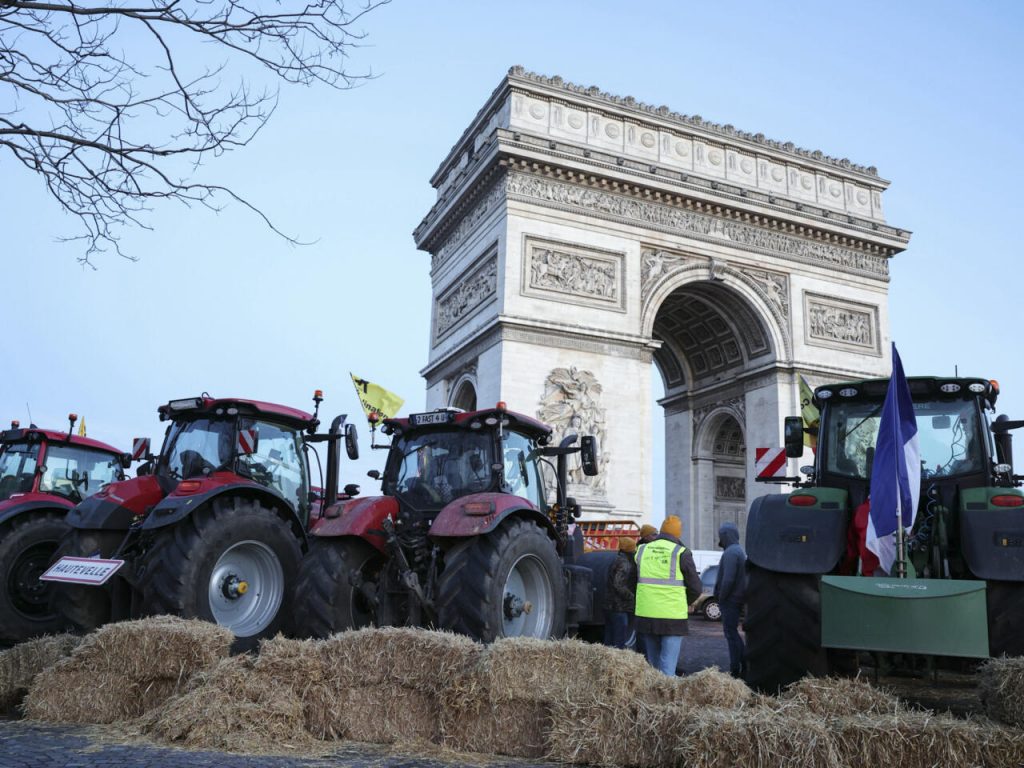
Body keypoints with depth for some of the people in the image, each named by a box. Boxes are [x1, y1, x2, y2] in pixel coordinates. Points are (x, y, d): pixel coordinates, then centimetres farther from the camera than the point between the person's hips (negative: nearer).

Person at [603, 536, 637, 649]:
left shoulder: (616, 561, 16)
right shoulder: (625, 564, -15)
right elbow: (618, 585, -25)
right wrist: (632, 597, -15)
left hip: (609, 606, 10)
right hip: (620, 608, -10)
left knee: (609, 641, 15)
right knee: (619, 643, -6)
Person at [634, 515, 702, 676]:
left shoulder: (642, 550, 7)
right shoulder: (681, 553, -5)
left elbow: (633, 582, 10)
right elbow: (695, 588, 0)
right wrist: (685, 603, 19)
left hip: (645, 615, 4)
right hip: (672, 616, -4)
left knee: (652, 664, 17)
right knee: (668, 665, -2)